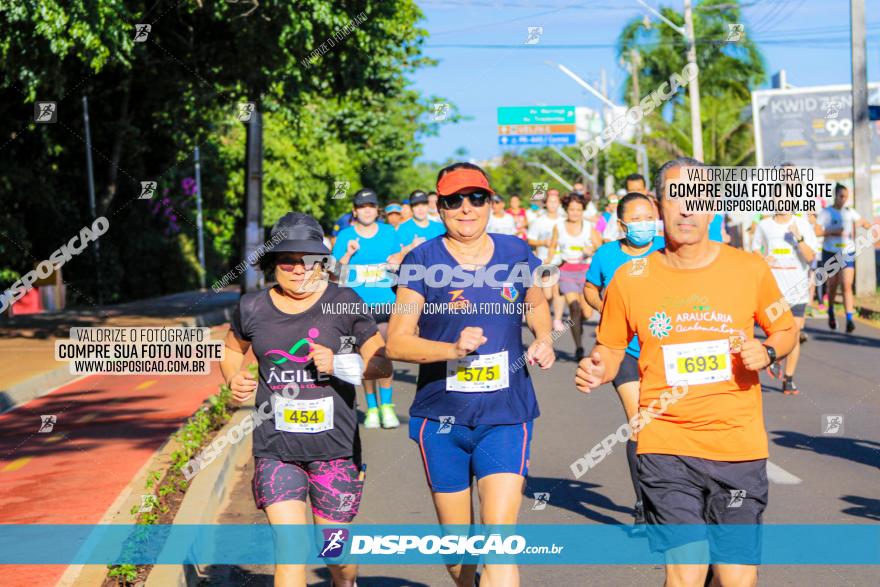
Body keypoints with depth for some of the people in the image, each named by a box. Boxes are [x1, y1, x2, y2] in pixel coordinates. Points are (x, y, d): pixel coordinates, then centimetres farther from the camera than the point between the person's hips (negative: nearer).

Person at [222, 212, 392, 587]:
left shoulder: (343, 304, -3)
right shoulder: (253, 309, 2)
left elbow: (383, 363, 1)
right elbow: (232, 349, 22)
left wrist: (339, 364, -16)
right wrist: (234, 379, 1)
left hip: (334, 447, 0)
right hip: (276, 450, 0)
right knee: (290, 550, -12)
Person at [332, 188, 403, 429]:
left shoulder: (388, 232, 9)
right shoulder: (345, 236, 5)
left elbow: (399, 261, 18)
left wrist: (396, 262, -4)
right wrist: (348, 254, -13)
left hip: (385, 302, 0)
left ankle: (386, 405, -2)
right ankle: (372, 408, 11)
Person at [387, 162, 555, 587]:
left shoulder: (516, 254, 4)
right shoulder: (423, 262, -4)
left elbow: (536, 304, 25)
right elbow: (396, 342, -8)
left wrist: (544, 340, 4)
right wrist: (454, 348, -23)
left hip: (506, 416, 0)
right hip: (441, 419, 0)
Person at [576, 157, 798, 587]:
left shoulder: (749, 269, 1)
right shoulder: (630, 279, -1)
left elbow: (786, 330, 15)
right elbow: (611, 347, 12)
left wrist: (767, 352, -7)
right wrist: (598, 369, -10)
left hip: (740, 445, 1)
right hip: (666, 444, -1)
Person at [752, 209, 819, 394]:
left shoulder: (802, 225, 0)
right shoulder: (764, 225, 6)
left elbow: (810, 257, -8)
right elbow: (755, 249, 22)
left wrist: (799, 237, -22)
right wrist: (763, 258, 0)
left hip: (797, 288, 0)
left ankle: (789, 379, 11)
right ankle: (775, 360, 19)